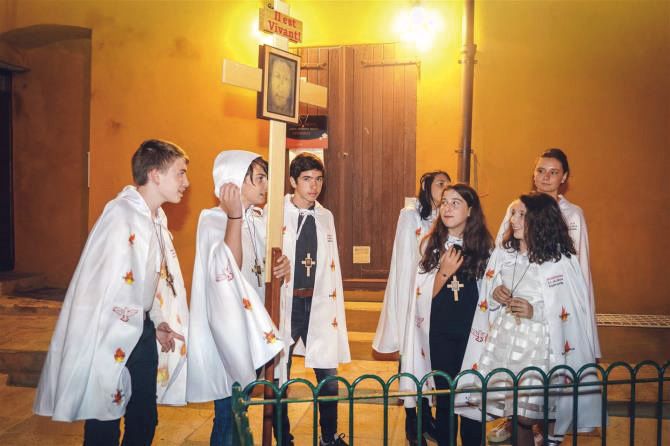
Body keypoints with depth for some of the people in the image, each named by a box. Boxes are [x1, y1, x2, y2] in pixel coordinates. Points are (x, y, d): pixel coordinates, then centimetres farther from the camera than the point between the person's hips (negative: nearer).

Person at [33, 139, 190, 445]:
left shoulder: (157, 218, 8)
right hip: (114, 339, -8)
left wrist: (158, 322, 4)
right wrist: (150, 324, -14)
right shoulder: (122, 214, -20)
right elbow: (108, 285, -24)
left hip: (142, 333, 8)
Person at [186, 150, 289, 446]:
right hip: (225, 330, -7)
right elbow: (227, 272, -28)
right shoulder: (212, 220, -14)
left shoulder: (256, 219, 6)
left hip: (250, 326, 7)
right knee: (228, 412, 2)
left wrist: (282, 268, -7)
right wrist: (234, 217, -30)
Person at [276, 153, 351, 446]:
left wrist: (335, 308, 9)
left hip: (317, 304, 4)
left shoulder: (326, 217, 9)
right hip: (285, 304, -4)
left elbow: (332, 266, 11)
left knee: (328, 376, 9)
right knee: (279, 377, 9)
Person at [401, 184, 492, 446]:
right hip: (440, 332, 1)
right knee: (444, 394, 8)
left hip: (474, 331, 0)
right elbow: (424, 294, 0)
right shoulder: (431, 245, 1)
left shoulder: (484, 245, 0)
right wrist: (444, 272, -15)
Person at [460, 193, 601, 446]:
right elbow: (486, 302, 18)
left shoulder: (561, 262, -8)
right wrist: (494, 294, -3)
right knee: (515, 415, 10)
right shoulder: (502, 255, 7)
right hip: (502, 342, 5)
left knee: (527, 417, -5)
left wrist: (535, 312, -17)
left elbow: (572, 312, -8)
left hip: (537, 347, -4)